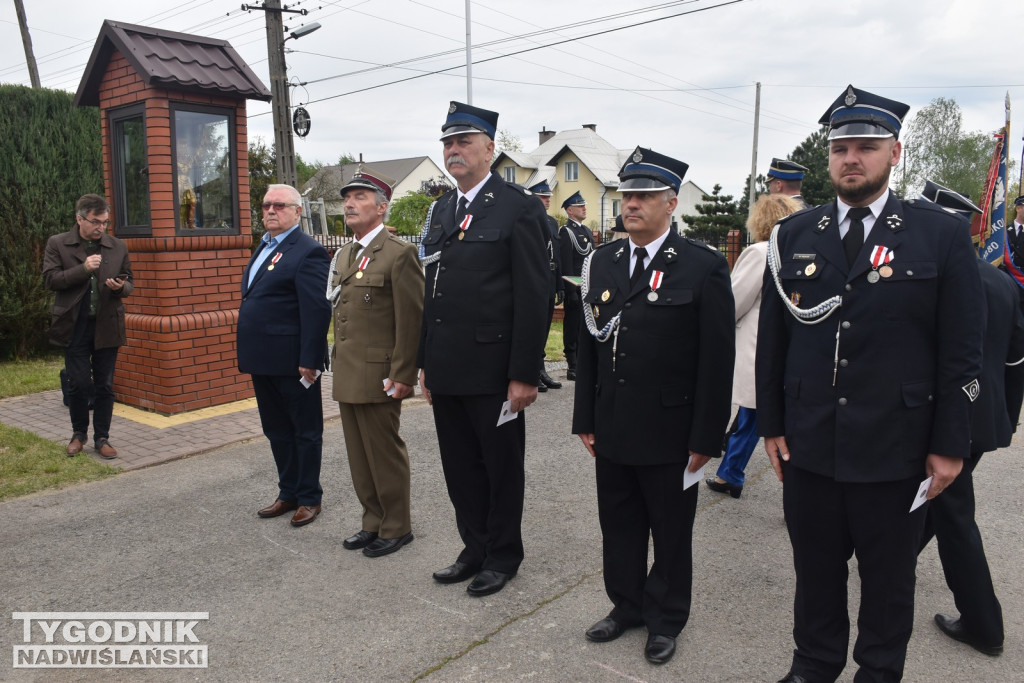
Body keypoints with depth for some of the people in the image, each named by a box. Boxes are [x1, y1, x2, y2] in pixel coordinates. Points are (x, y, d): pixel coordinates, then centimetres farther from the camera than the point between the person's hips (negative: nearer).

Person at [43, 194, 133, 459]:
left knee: (105, 385, 6)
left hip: (107, 326, 2)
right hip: (75, 326, -1)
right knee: (78, 383, 5)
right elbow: (50, 279, -8)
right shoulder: (57, 244, 0)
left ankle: (102, 437, 18)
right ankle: (79, 433, 25)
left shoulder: (118, 247, 6)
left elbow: (129, 282, 11)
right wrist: (84, 269, -19)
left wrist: (121, 287, -13)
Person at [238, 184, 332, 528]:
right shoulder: (264, 248, 16)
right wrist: (250, 354, 16)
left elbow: (317, 310, -20)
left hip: (293, 361, -9)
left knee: (305, 431, 6)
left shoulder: (308, 252, -13)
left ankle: (309, 497, 19)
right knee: (277, 432, 18)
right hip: (264, 359, 9)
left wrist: (309, 360, -23)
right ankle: (288, 492, 31)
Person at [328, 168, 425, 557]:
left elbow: (412, 320, -15)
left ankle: (396, 528, 19)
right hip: (347, 377, 8)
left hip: (378, 376, -8)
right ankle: (373, 521, 30)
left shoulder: (399, 254, -11)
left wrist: (402, 376, -18)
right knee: (359, 454, 15)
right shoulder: (343, 256, 15)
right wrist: (337, 360, 17)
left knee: (385, 453, 3)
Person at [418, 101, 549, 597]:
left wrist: (525, 374, -15)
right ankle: (475, 550, 33)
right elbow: (431, 291, 16)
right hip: (447, 370, 7)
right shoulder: (441, 211, 14)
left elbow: (533, 296, -12)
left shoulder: (519, 207, -7)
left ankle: (503, 555, 28)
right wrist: (425, 362, 13)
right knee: (461, 468, 16)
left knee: (502, 467, 9)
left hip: (492, 368, -6)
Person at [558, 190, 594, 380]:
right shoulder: (566, 232, -9)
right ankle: (572, 367, 4)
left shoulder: (587, 231, 18)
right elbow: (565, 265, -16)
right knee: (573, 327, -2)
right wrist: (571, 291, -19)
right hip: (575, 288, -8)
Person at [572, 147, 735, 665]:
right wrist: (585, 418, 8)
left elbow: (717, 360, -10)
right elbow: (588, 346, 9)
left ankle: (666, 619, 34)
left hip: (669, 435, -4)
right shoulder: (601, 262, 6)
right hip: (611, 429, 5)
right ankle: (626, 606, 38)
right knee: (618, 527, 18)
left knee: (670, 534, 13)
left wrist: (706, 438, -11)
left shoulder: (704, 267, -9)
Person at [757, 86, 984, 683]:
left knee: (889, 578, 16)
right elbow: (772, 338, 6)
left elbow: (963, 352, -3)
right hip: (807, 447, 2)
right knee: (816, 570, 17)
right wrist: (771, 423, 4)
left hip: (895, 450, -2)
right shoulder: (794, 236, 3)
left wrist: (950, 444, -5)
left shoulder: (943, 235, -3)